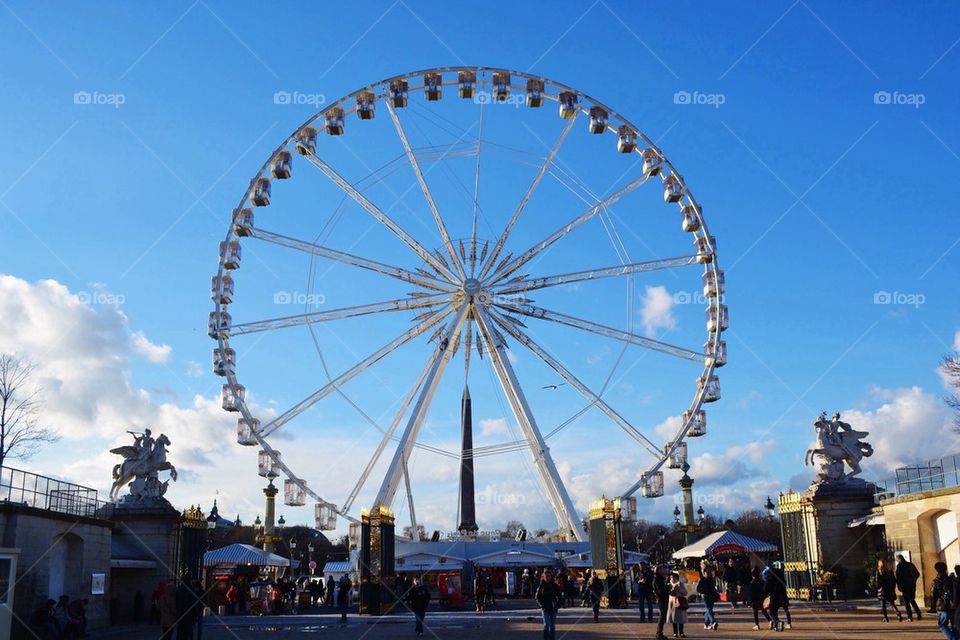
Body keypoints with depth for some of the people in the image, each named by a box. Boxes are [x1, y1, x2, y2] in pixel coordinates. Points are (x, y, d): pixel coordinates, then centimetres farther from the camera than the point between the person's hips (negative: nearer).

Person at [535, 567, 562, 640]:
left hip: (553, 608, 2)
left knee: (553, 626, 7)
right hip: (545, 609, -2)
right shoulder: (541, 585, -3)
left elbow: (560, 596, 9)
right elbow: (537, 597, 1)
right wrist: (542, 605, -8)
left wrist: (558, 605, -2)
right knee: (546, 625, -7)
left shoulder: (554, 585, 1)